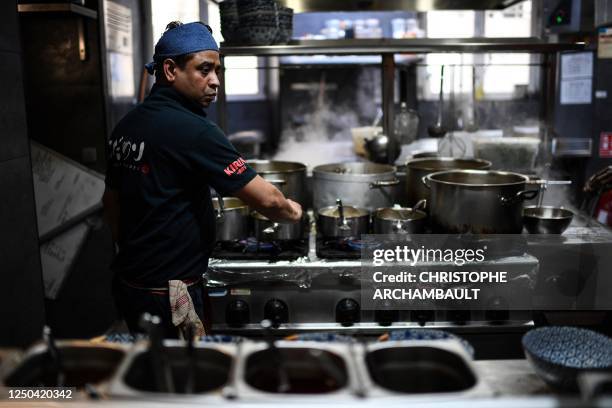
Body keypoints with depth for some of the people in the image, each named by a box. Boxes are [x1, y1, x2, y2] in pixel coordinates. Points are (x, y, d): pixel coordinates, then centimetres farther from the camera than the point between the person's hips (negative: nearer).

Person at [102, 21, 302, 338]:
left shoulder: (126, 126, 5)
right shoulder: (192, 130, -21)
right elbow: (265, 199, -20)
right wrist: (291, 210, 1)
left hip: (129, 282, 8)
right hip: (168, 294, -8)